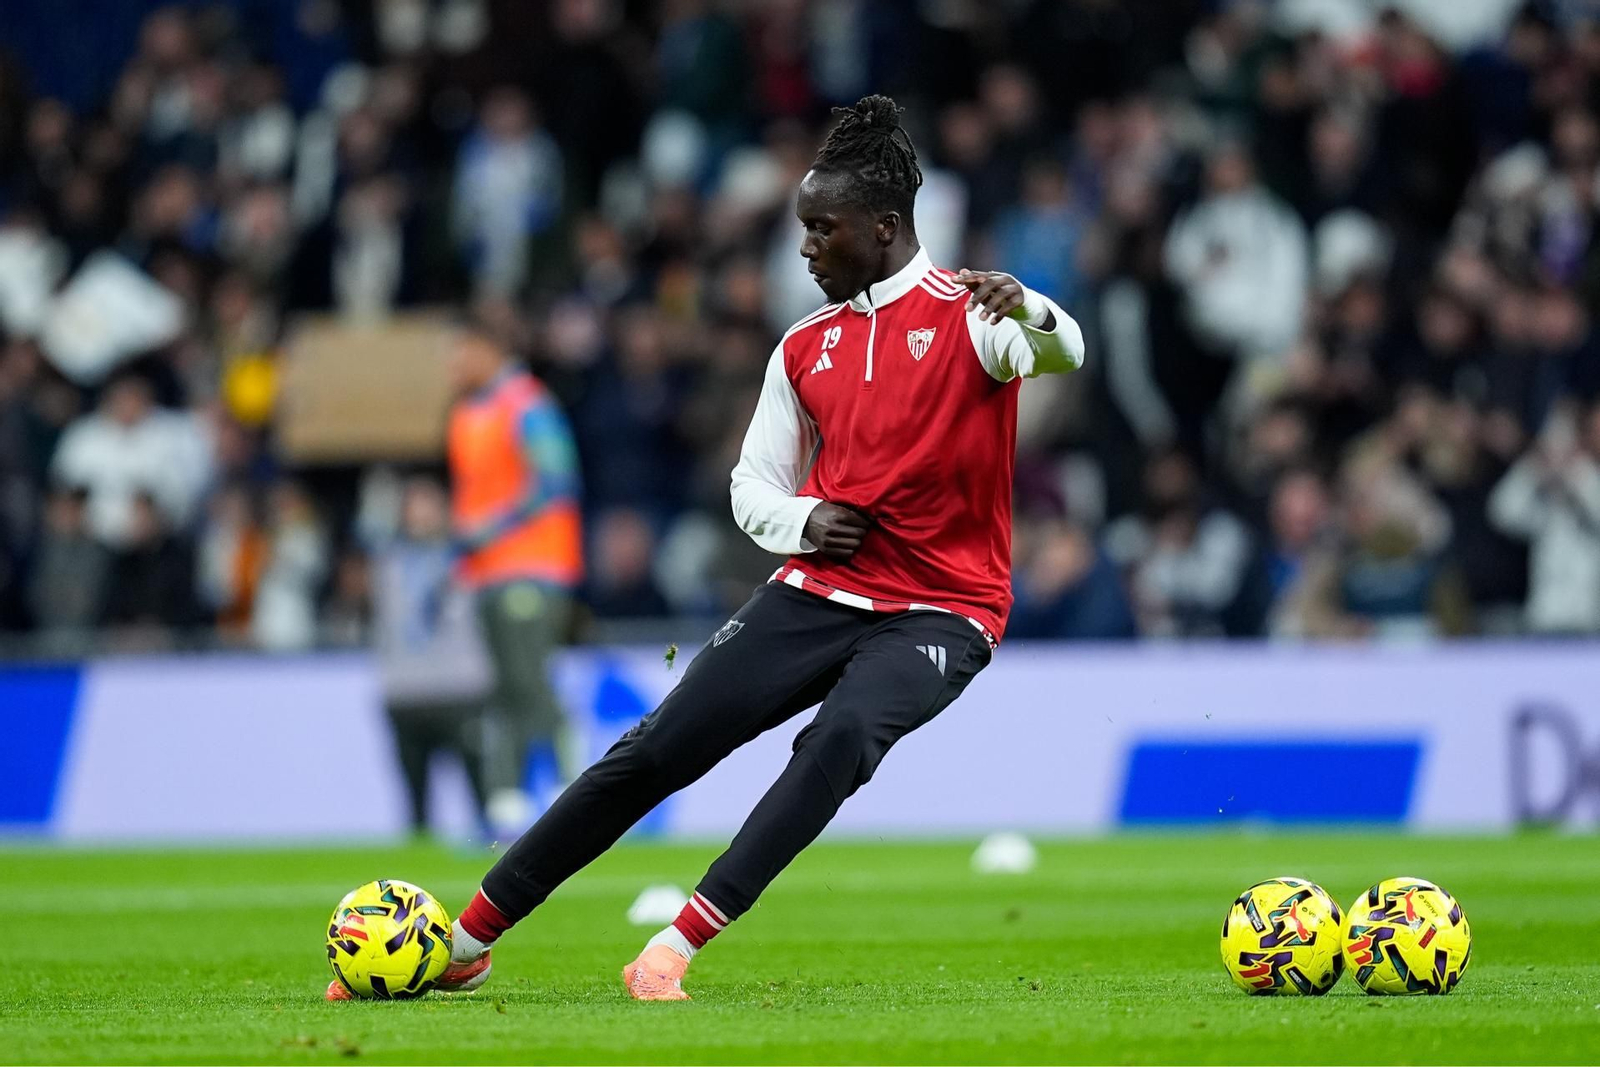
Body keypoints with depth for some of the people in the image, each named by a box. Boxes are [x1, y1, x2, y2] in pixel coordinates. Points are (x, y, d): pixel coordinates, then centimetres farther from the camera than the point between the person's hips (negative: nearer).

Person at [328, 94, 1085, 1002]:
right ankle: (463, 943, 5)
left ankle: (676, 949, -34)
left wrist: (1029, 311, -48)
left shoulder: (973, 315, -5)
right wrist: (798, 521, -5)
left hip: (941, 612, -5)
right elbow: (753, 486, 19)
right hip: (820, 588, 5)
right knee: (657, 750, -4)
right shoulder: (805, 348, 12)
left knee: (842, 735, -34)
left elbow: (1065, 353, -24)